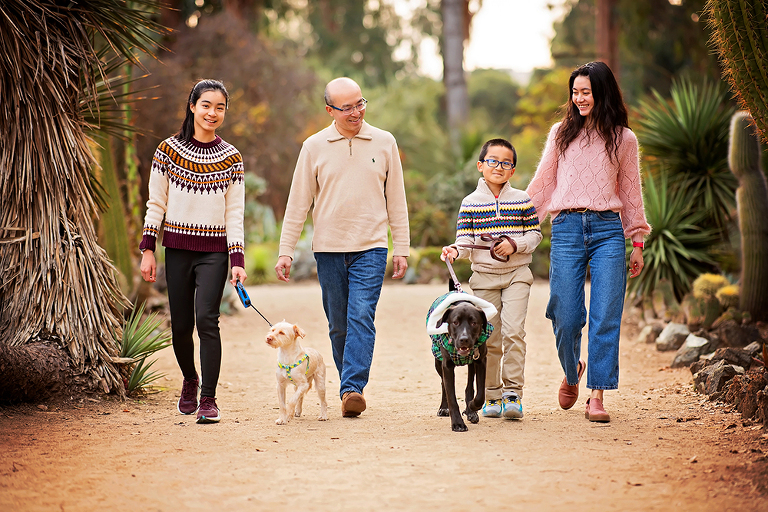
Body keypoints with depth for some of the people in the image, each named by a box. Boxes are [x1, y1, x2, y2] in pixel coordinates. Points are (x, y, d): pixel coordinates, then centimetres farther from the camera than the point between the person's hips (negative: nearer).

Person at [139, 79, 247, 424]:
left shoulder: (231, 158, 3)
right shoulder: (168, 150, 2)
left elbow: (235, 214, 2)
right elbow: (156, 204, 6)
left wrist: (237, 261, -6)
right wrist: (147, 250, 0)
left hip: (214, 251, -1)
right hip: (177, 248, 1)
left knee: (206, 319, -15)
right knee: (181, 326, 5)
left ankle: (208, 399, -8)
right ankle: (190, 381, 33)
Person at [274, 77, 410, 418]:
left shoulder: (384, 143, 5)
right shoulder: (314, 147, 4)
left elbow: (396, 200, 9)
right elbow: (298, 202, 6)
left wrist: (401, 249, 6)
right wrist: (286, 251, 1)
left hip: (370, 248, -1)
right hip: (328, 248, 1)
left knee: (361, 317, -15)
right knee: (338, 325, 6)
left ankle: (352, 389, -19)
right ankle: (351, 389, 18)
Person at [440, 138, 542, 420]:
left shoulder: (522, 200, 4)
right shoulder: (471, 202, 3)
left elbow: (535, 233, 7)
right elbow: (466, 239, 2)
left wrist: (515, 244, -11)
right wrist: (455, 250, -19)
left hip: (517, 274, -1)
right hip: (484, 276, 1)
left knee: (513, 330, -16)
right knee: (489, 339, 4)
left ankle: (513, 394, -11)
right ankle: (492, 397, 15)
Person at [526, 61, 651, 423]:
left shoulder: (624, 139, 10)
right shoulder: (561, 133, 12)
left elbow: (631, 193, 15)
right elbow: (542, 184, 17)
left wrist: (637, 243, 13)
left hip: (607, 229, 0)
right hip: (566, 229, 0)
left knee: (605, 316, -7)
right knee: (565, 317, -3)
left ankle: (596, 396, -3)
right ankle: (571, 372, 27)